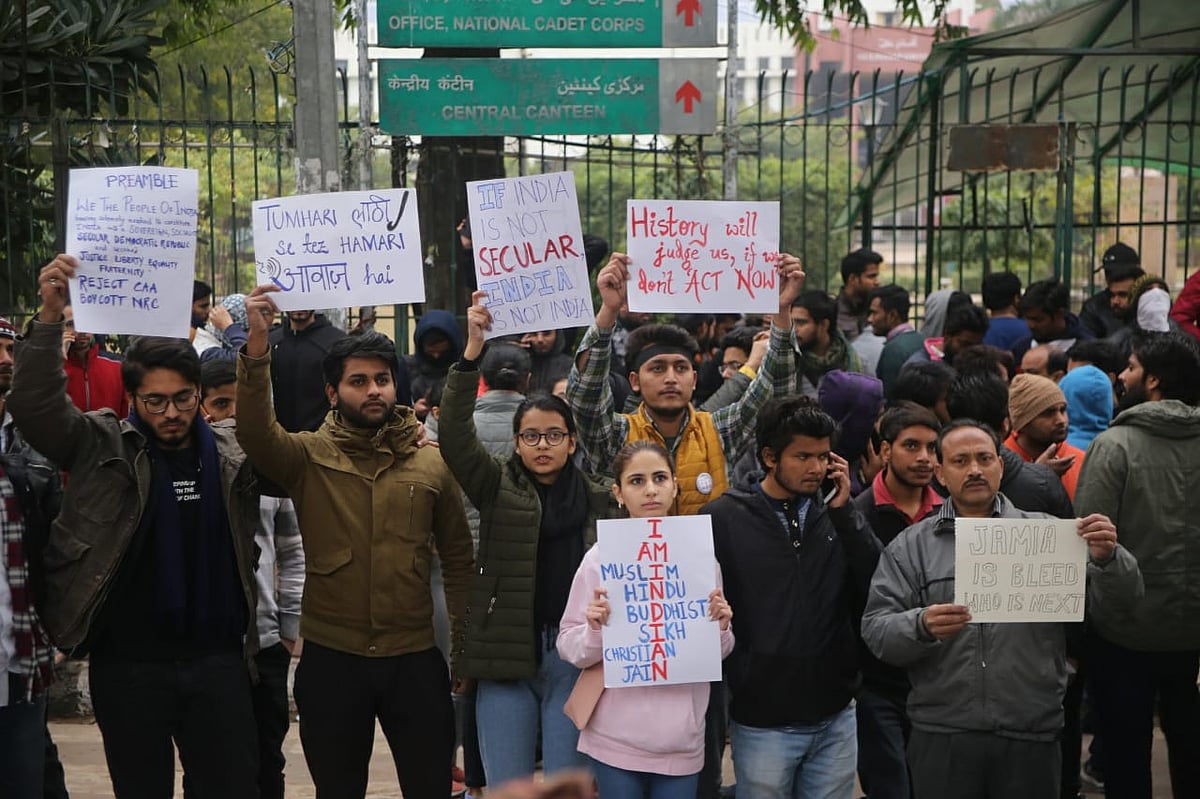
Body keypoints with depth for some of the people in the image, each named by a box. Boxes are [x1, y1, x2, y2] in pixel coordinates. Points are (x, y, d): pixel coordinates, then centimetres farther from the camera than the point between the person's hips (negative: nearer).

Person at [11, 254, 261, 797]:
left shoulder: (231, 456, 5)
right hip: (128, 664, -1)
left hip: (218, 660, 2)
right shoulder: (102, 447, -2)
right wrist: (50, 317, -26)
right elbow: (34, 405, -13)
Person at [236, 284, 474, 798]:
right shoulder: (309, 458, -1)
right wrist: (257, 348, -35)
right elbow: (255, 432, -21)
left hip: (416, 657, 1)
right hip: (331, 658, 0)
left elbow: (458, 554, 6)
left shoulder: (432, 463, 2)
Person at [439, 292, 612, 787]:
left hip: (576, 657, 1)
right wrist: (472, 353, -25)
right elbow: (456, 437, -13)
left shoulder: (597, 499, 6)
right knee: (507, 788, 6)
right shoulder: (497, 487, 3)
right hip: (506, 655, -1)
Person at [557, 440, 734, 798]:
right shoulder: (601, 557, -6)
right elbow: (569, 648, -2)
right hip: (617, 738, -2)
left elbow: (717, 654, 10)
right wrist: (594, 631, -21)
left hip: (683, 738, 2)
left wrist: (721, 628, -10)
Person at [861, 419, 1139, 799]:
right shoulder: (910, 547, 6)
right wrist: (922, 626, -21)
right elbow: (875, 631, -1)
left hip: (1033, 737, 0)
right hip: (942, 737, 0)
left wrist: (1106, 556, -21)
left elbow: (1121, 593, 0)